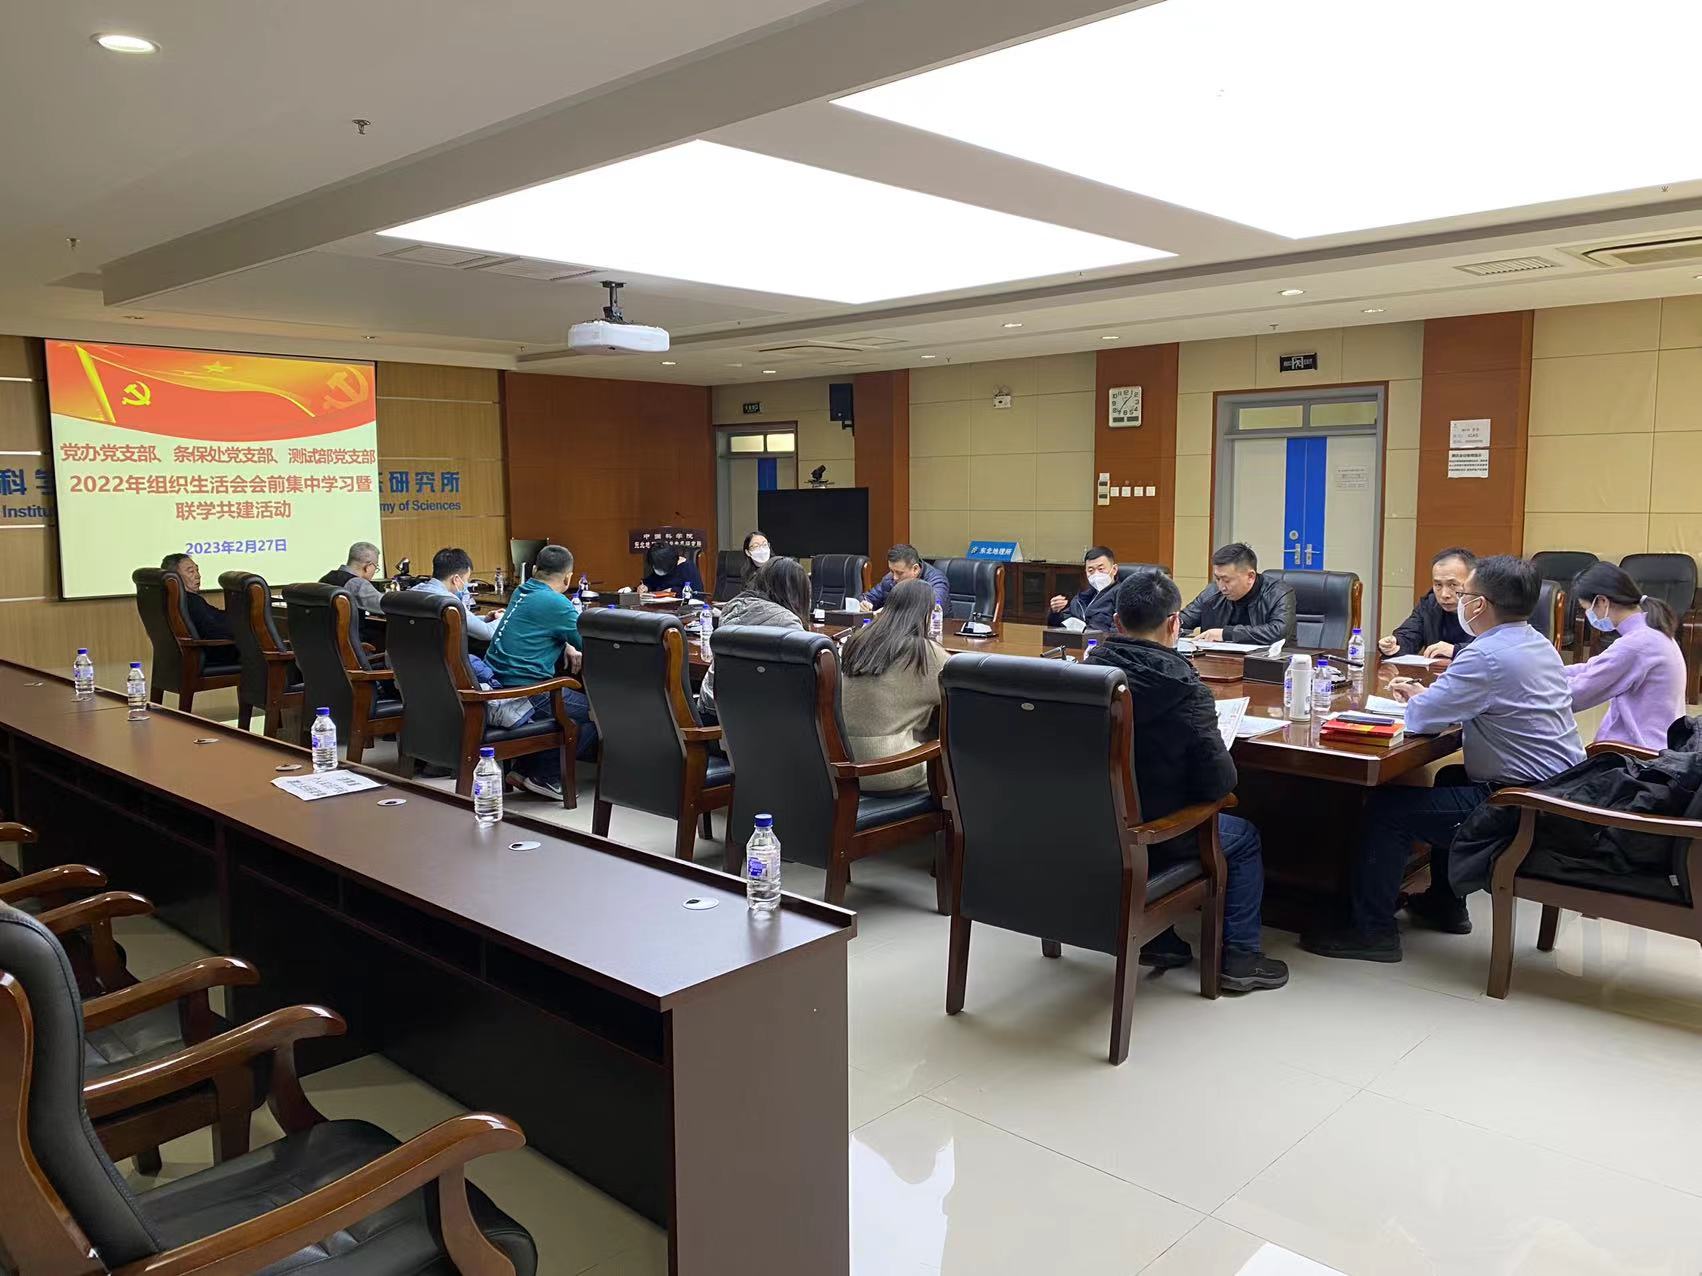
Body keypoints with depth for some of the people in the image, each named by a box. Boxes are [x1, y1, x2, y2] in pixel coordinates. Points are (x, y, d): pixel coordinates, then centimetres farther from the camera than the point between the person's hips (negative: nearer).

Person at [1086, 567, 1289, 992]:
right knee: (1245, 837, 23)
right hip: (1147, 836, -4)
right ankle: (1238, 957, 28)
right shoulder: (1182, 686, -22)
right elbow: (1219, 780, -18)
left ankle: (1156, 939, 36)